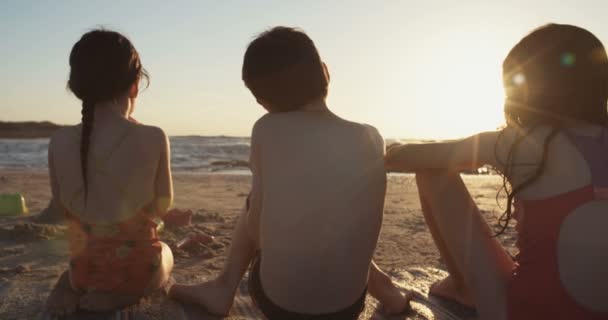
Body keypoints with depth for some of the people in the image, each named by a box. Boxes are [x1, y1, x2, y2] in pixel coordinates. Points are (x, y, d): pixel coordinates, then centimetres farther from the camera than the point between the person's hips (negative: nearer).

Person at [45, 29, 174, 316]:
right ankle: (117, 295, 4)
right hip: (138, 267, -4)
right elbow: (162, 206, -5)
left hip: (83, 266, 4)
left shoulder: (60, 141, -11)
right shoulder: (153, 138, -20)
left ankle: (69, 286, 9)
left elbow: (63, 207, 3)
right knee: (165, 251, 34)